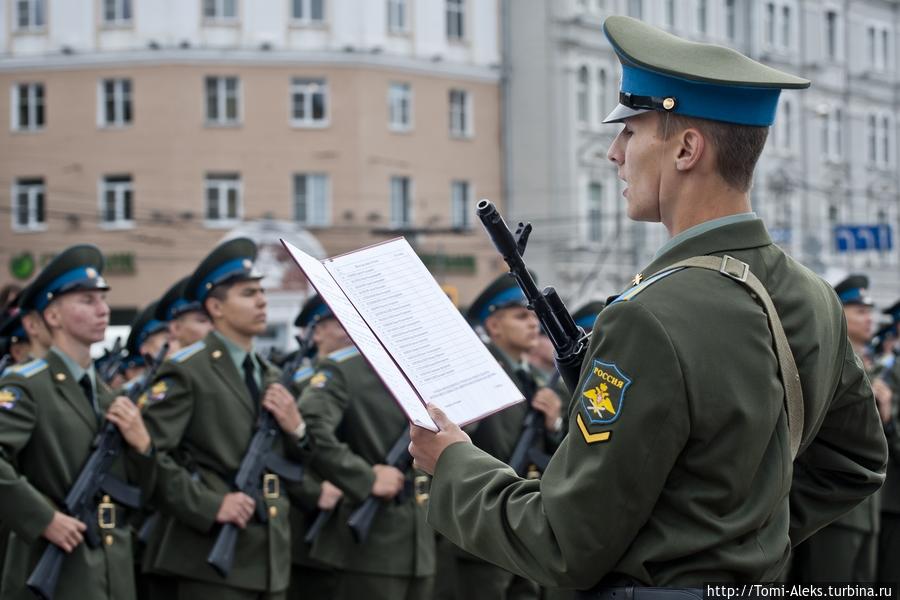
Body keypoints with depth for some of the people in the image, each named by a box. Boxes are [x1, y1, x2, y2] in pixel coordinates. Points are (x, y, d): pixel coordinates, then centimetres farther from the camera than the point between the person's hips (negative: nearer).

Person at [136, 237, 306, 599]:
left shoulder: (270, 376, 17)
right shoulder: (186, 371, -6)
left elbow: (292, 464, 19)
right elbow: (149, 454, -16)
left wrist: (295, 428, -1)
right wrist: (210, 506, -20)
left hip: (271, 555, 7)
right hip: (212, 551, -7)